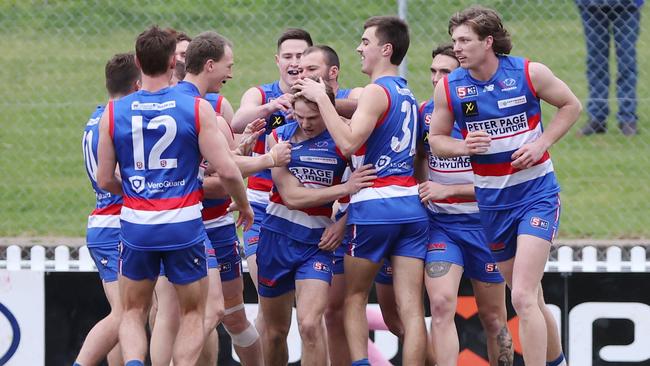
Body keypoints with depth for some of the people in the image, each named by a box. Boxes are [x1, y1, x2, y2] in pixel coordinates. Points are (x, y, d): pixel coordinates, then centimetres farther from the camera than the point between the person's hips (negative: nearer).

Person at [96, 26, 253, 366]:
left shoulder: (113, 112, -1)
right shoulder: (197, 108, -8)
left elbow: (105, 180, 5)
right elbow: (226, 171, -10)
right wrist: (244, 205, 10)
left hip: (136, 224, 2)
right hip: (184, 224, -2)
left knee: (132, 312, 16)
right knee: (193, 313, 14)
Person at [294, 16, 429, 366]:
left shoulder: (376, 92, -9)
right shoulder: (407, 94, 18)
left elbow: (349, 142, -21)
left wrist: (321, 98, -15)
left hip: (374, 206, -6)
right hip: (412, 207, 6)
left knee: (354, 298, 8)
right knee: (410, 307, -1)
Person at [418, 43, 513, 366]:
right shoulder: (425, 112, 2)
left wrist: (448, 190, -17)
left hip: (481, 223, -2)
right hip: (439, 224, 2)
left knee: (492, 316, 9)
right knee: (441, 304, -17)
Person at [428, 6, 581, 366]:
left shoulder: (529, 73, -11)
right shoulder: (449, 87, -4)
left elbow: (570, 105, 3)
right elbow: (436, 138, 6)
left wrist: (541, 143, -10)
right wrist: (463, 147, -15)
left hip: (537, 191, -4)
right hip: (492, 199, 4)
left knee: (523, 298, -17)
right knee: (529, 298, 15)